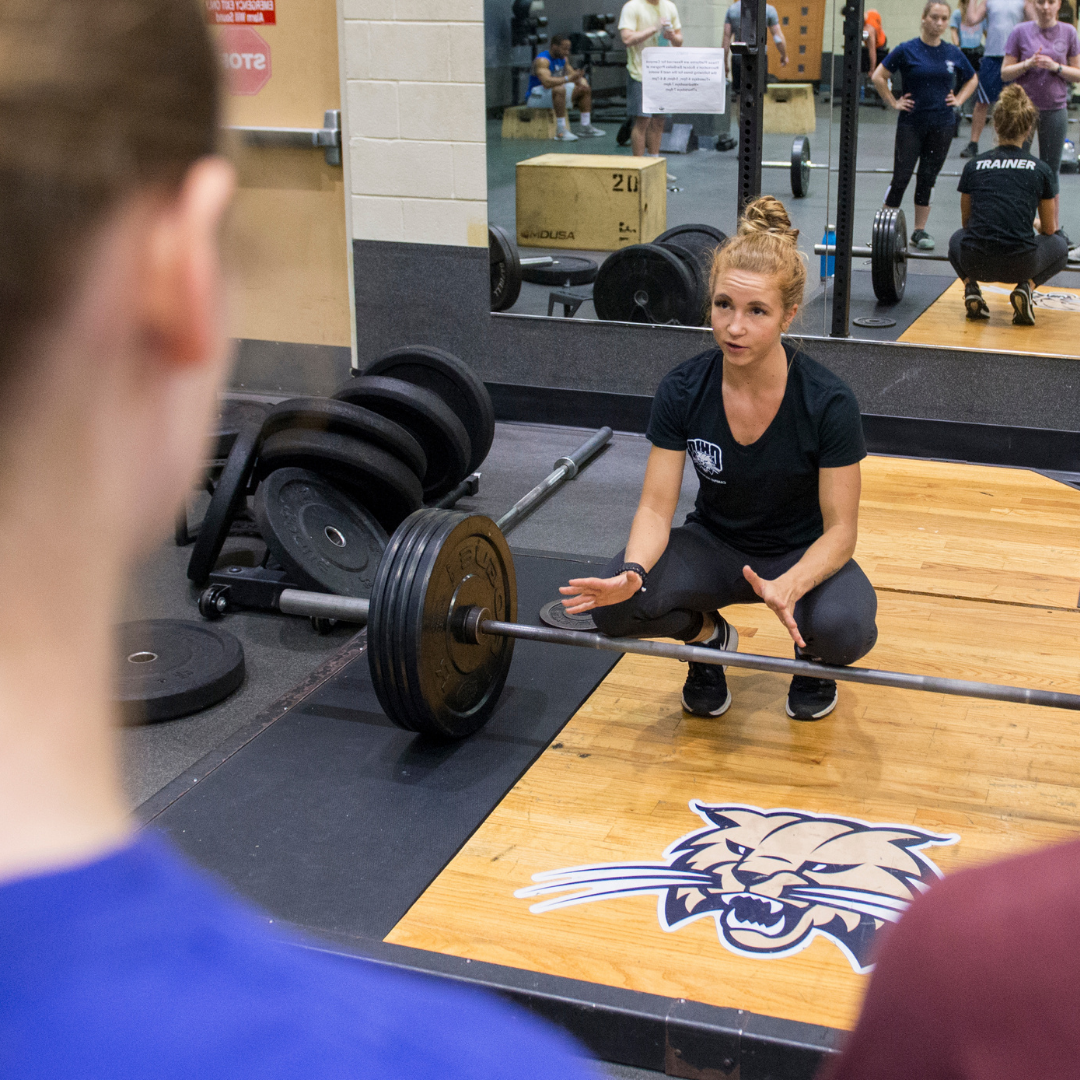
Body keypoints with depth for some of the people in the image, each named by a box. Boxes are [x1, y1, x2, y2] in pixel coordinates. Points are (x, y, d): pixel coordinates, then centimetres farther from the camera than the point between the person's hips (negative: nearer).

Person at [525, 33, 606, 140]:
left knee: (585, 89, 7)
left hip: (554, 93, 10)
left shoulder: (563, 58, 5)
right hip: (535, 97, -10)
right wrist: (568, 78, -43)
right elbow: (546, 82, -38)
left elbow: (572, 74, 10)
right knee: (559, 89, -39)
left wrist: (581, 81, -14)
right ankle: (560, 130, -38)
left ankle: (585, 126, 4)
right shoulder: (542, 60, -24)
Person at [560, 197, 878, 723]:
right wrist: (632, 573, -37)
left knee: (843, 628, -37)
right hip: (716, 544, 2)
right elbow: (656, 506, -15)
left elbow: (840, 529, -20)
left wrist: (788, 587, -41)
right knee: (616, 605, -28)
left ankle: (811, 658, 3)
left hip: (803, 553, -2)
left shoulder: (828, 403, -24)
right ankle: (708, 635, 6)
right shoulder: (682, 390, -18)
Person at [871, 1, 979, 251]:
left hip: (942, 125, 3)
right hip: (911, 123, -3)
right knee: (901, 177, -5)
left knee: (928, 178, 8)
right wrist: (893, 102, -4)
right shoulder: (907, 50, -6)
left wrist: (958, 100, 7)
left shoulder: (953, 53, 5)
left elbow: (972, 79, 20)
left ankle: (920, 230, 16)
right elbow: (879, 76, -2)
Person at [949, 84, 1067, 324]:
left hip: (974, 264, 2)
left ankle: (971, 289, 9)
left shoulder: (974, 166, 13)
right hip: (1019, 265, -2)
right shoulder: (1041, 170, 10)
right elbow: (1050, 230, 21)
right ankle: (1025, 287, 3)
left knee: (957, 239, 38)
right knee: (1060, 245, 30)